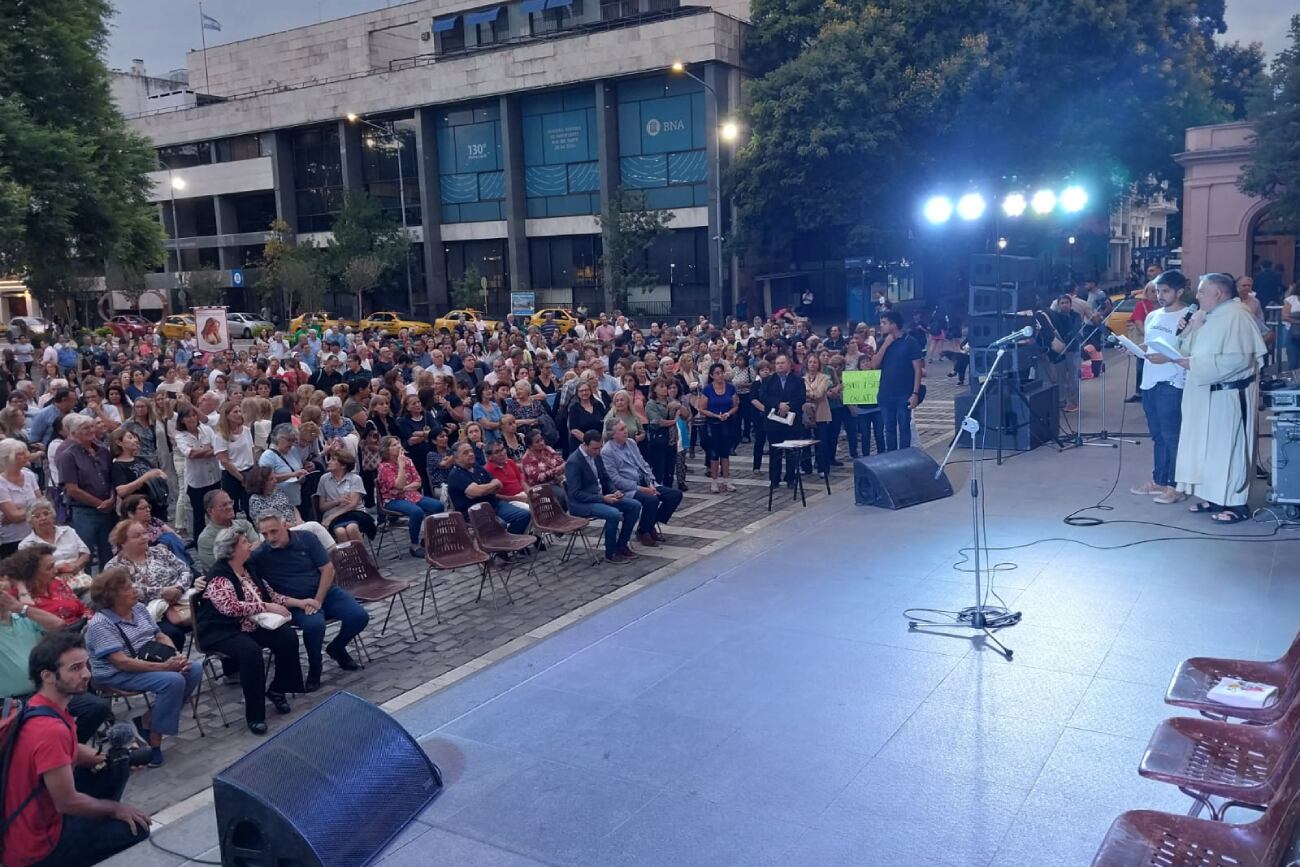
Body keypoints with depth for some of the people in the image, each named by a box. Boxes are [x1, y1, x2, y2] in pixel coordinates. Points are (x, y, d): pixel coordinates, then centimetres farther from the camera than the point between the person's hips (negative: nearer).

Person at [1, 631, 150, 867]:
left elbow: (72, 752, 16)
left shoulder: (45, 706, -1)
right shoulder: (50, 729, -31)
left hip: (37, 814, 9)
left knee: (118, 762, 9)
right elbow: (67, 803, -24)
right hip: (33, 846, -9)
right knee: (136, 828, -4)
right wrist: (116, 809, -8)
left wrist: (111, 757, -1)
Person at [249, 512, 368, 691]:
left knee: (359, 616, -18)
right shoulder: (259, 556, -6)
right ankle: (314, 668, -7)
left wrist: (318, 600, -13)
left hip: (325, 591, 3)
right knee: (314, 624, -36)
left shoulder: (306, 538, 0)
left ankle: (337, 648, 14)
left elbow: (328, 569, -1)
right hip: (295, 602, -3)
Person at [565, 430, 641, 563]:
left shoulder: (596, 456, 5)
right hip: (582, 503, -9)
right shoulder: (573, 462, -20)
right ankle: (610, 552, -11)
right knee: (614, 514, -31)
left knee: (635, 506, -1)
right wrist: (602, 498, -25)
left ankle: (621, 544, 9)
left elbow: (606, 479, 16)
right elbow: (575, 494, -22)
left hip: (600, 496, 9)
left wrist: (614, 491, -5)